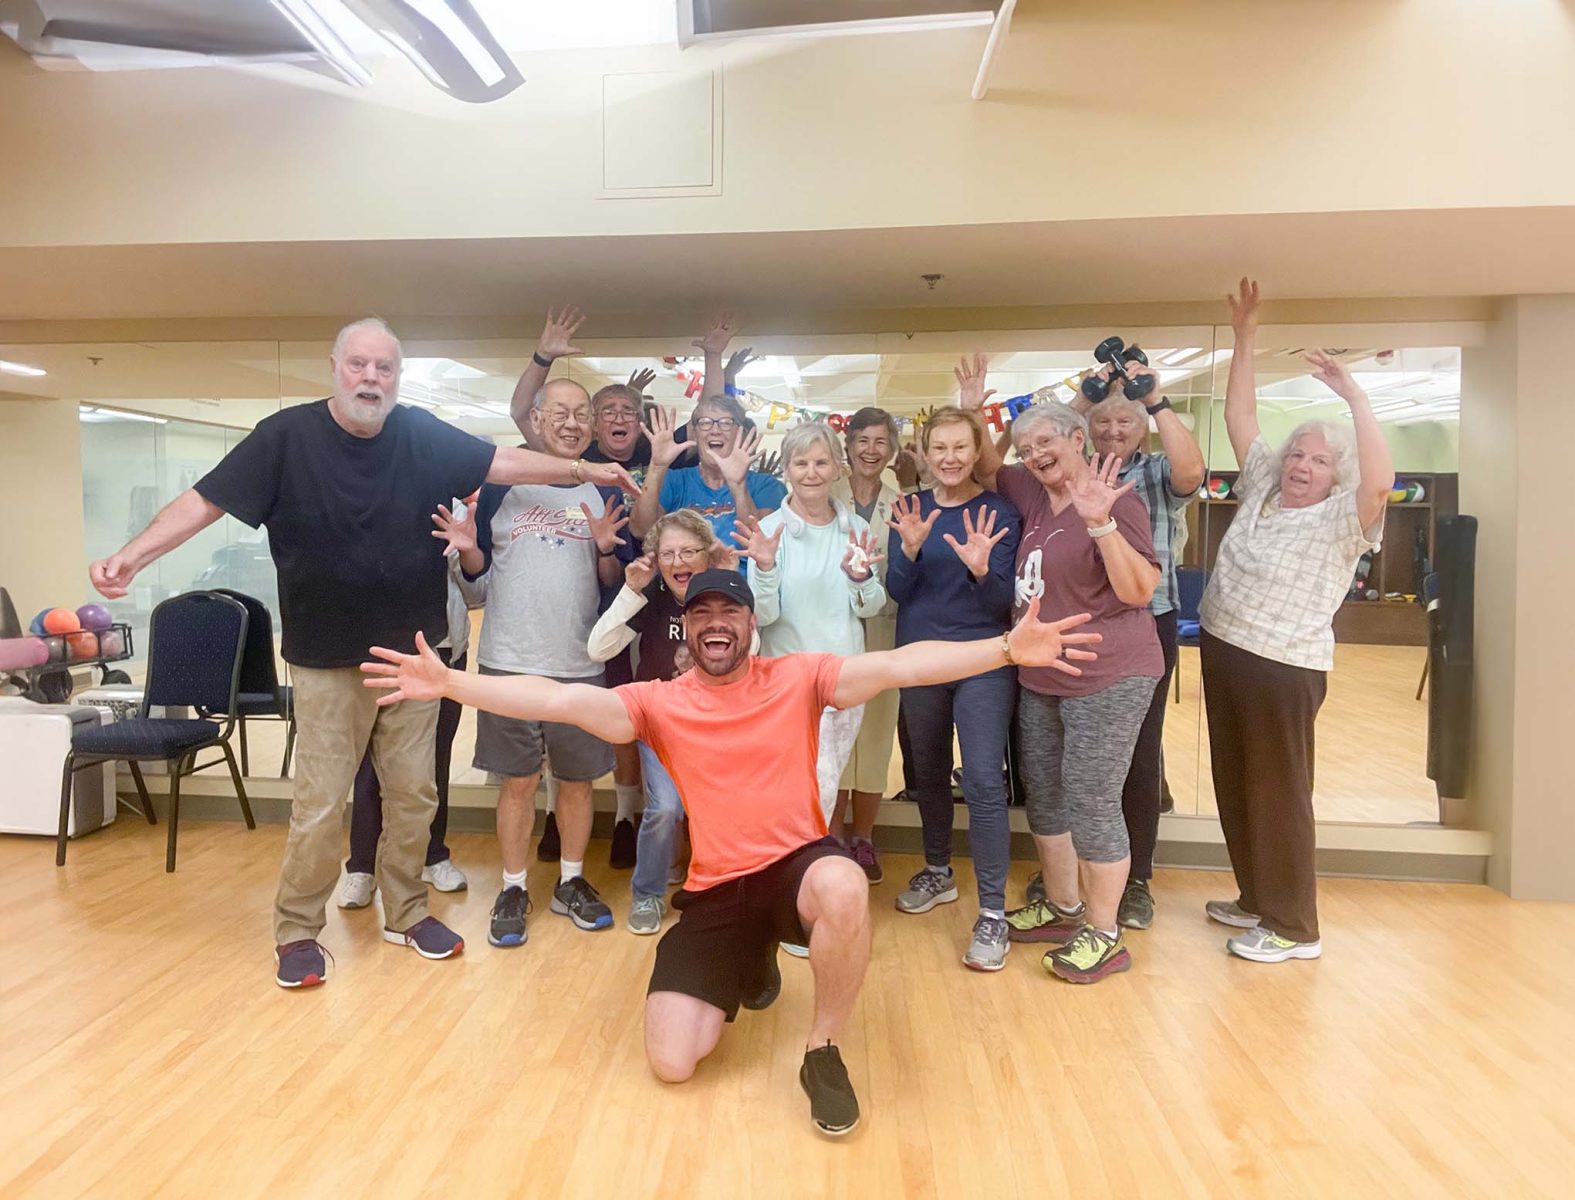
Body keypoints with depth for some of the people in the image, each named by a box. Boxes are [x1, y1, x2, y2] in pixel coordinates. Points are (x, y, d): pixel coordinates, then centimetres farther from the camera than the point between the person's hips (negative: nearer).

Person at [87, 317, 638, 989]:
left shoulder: (422, 436, -2)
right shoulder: (286, 436, -9)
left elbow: (502, 462, -2)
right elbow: (205, 501, -11)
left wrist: (581, 470, -9)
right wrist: (132, 555, -23)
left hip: (412, 654, 3)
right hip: (326, 661, -3)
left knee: (414, 795, 11)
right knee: (319, 805, 3)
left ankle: (407, 913, 30)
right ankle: (297, 931, 23)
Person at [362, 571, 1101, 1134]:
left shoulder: (798, 677, -4)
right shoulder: (659, 703, 0)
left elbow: (897, 666, -16)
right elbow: (563, 701, -10)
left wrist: (1007, 649, -27)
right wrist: (449, 683, -21)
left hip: (798, 864, -2)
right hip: (716, 890, 2)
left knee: (845, 888, -40)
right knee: (671, 1063, -6)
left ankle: (823, 1053, -10)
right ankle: (751, 967, 27)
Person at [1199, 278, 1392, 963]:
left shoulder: (1342, 520, -9)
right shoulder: (1261, 489, 8)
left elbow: (1381, 480, -29)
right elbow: (1240, 419, 8)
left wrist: (1353, 396, -29)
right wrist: (1245, 339, 1)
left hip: (1283, 668, -7)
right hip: (1222, 650, 7)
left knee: (1278, 794, 2)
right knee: (1236, 786, 16)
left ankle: (1294, 927, 17)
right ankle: (1257, 899, 33)